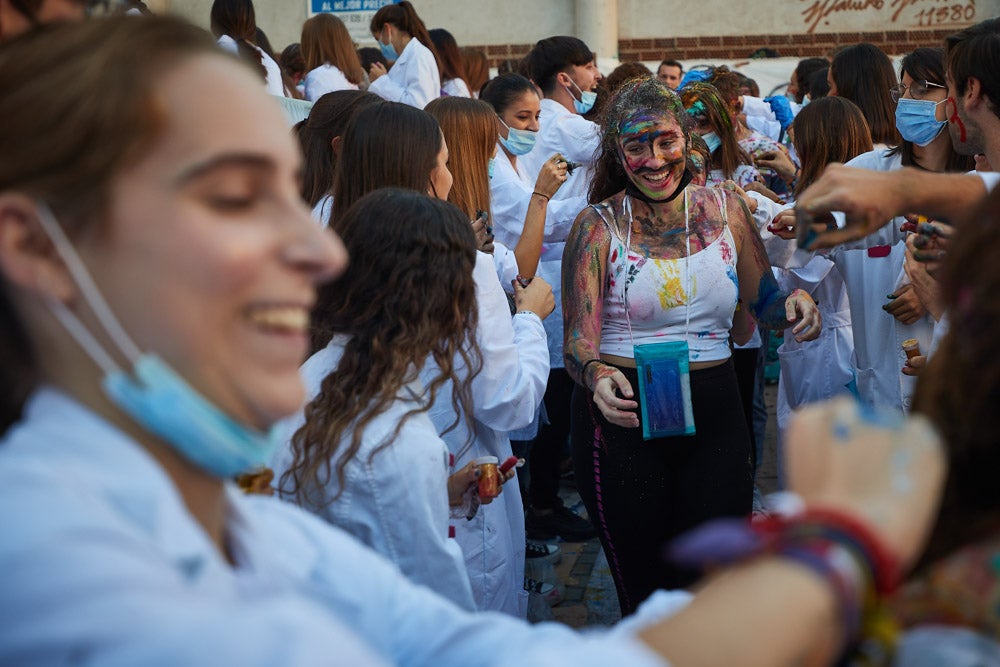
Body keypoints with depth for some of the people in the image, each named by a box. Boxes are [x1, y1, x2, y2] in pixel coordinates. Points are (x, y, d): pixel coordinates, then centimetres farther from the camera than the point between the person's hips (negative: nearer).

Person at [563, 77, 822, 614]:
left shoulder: (724, 209, 5)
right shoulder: (599, 226, -4)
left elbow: (762, 302, 14)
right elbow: (578, 342, -11)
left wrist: (794, 303, -9)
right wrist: (597, 377, -33)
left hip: (715, 415, 3)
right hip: (625, 416, -2)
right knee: (644, 591, 6)